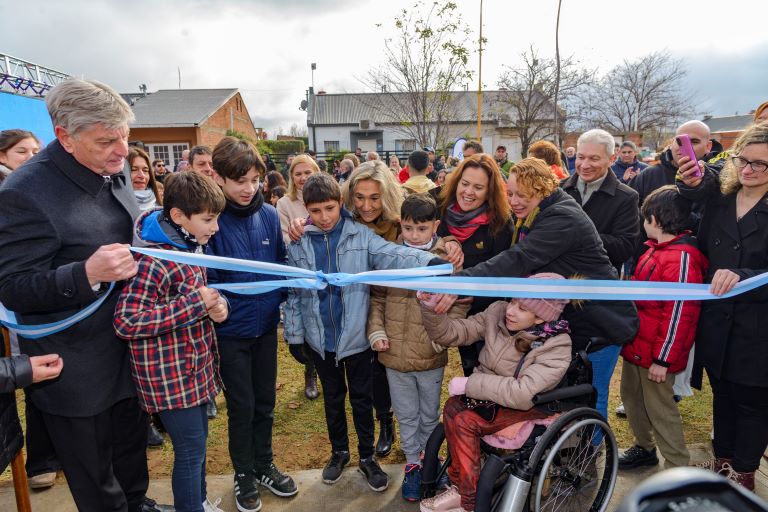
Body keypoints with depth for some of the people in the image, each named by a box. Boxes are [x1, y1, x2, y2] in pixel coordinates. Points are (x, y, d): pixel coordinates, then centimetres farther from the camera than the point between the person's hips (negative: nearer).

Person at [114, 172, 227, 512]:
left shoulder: (191, 245, 6)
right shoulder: (153, 260, -24)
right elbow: (125, 322, -26)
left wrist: (216, 303, -4)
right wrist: (196, 303, -26)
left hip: (195, 365, 9)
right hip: (171, 376, -9)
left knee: (197, 442, 23)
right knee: (191, 452, 4)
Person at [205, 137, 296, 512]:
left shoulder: (269, 215, -3)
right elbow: (205, 279, -13)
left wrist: (278, 302, -3)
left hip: (266, 325, 4)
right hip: (231, 329, -3)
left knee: (265, 402, 17)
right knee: (241, 406, 12)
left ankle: (264, 465, 39)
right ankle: (244, 474, 34)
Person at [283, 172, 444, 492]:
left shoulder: (360, 235, -9)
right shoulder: (299, 244, -3)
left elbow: (394, 255, -25)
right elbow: (294, 292, 2)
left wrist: (431, 261, -43)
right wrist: (294, 335, 2)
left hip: (356, 335, -2)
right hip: (320, 338, 2)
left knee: (362, 398, 14)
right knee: (333, 397, 21)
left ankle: (367, 456, 34)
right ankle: (339, 451, 42)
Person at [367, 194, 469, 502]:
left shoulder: (447, 259, -9)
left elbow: (459, 304, -6)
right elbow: (376, 299, 5)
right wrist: (376, 332, -5)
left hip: (431, 357, -1)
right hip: (394, 355, 1)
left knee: (429, 415, 20)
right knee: (406, 416, 18)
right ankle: (413, 463, 38)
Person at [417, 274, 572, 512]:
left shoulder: (557, 347, -20)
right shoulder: (498, 312, -9)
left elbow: (523, 394, -29)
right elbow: (452, 333, -5)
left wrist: (469, 384, -27)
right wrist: (430, 308, -23)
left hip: (528, 408, -5)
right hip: (488, 397, 5)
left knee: (463, 420, -25)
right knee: (453, 407, -24)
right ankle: (464, 492, -10)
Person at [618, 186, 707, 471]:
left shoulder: (681, 258, -24)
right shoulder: (656, 249, 7)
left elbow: (679, 315, -24)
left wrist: (662, 359, -21)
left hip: (655, 354, -10)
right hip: (636, 345, 10)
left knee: (659, 409, 4)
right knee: (631, 397, 22)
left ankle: (678, 471, 22)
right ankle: (644, 448, 42)